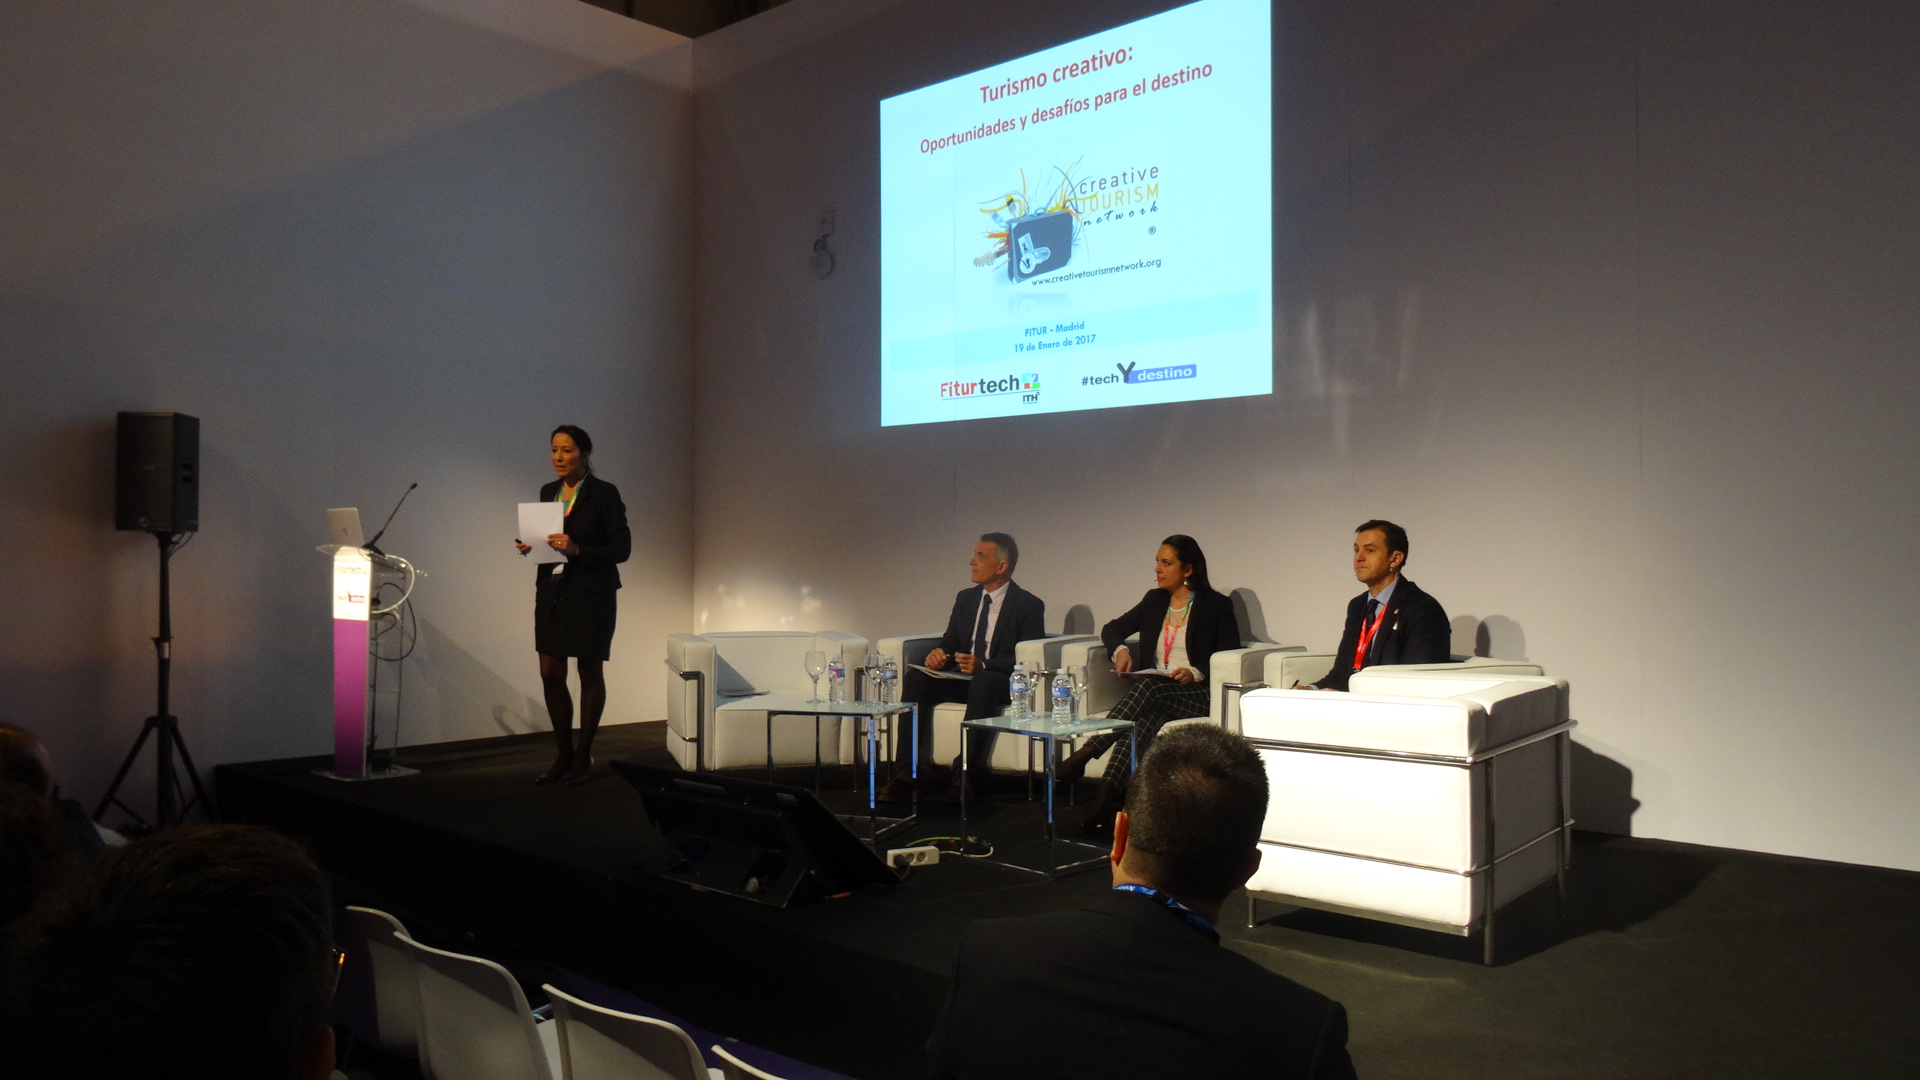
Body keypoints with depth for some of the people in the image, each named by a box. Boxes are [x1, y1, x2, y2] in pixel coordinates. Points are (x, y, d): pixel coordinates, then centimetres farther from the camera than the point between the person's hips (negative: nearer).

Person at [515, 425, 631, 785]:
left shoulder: (605, 493, -8)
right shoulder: (548, 492, 10)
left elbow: (622, 548, -11)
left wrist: (577, 550, -22)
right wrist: (530, 546, -2)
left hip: (591, 594, -6)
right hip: (552, 592, 6)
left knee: (589, 673, 5)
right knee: (550, 675, 5)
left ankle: (583, 756, 17)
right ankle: (563, 755, 19)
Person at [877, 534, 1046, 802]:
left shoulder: (1029, 605, -5)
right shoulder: (965, 598, 14)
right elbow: (950, 641, 16)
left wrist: (983, 665, -28)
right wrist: (938, 652, -10)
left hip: (1004, 683, -5)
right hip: (963, 678, 5)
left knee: (982, 683, -39)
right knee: (915, 678, -21)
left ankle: (969, 773, -35)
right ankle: (908, 773, -27)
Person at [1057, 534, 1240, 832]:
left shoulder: (1217, 606, 4)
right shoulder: (1154, 600, 19)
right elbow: (1112, 629, 23)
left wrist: (1196, 673, -18)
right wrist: (1120, 649, 0)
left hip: (1197, 695, -4)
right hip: (1152, 696, 4)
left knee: (1148, 685, -36)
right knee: (1143, 719, -34)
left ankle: (1084, 754, -43)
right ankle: (1105, 801, -49)